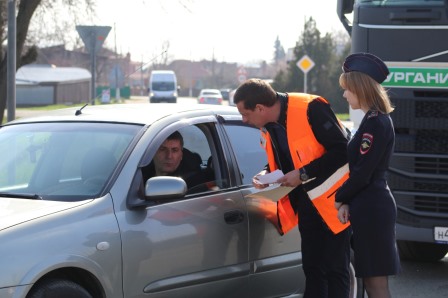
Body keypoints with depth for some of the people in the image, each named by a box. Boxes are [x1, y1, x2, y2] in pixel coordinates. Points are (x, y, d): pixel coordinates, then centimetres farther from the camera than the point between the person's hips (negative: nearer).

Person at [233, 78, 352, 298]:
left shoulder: (310, 109, -21)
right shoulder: (268, 127, 4)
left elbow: (342, 150, -22)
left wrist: (303, 174, -22)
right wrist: (266, 174, -3)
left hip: (333, 198, -8)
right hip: (307, 202, 8)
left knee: (335, 269, -4)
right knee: (312, 268, 12)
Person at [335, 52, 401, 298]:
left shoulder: (374, 123, -16)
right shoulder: (377, 119, 16)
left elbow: (362, 173, -18)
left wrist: (339, 200, -3)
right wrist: (347, 203, 5)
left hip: (371, 210, -10)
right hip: (370, 207, 10)